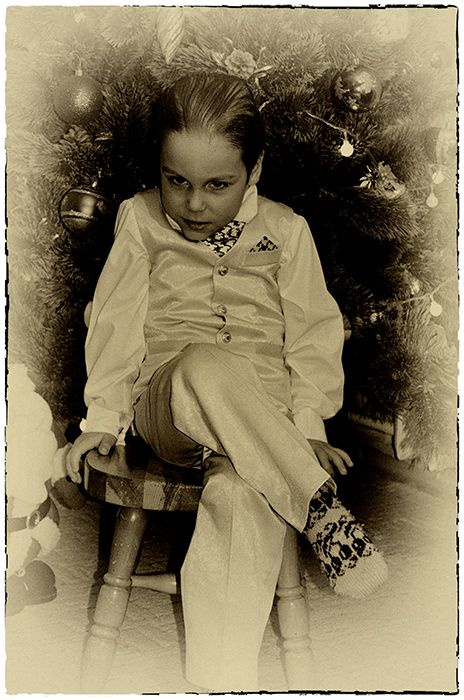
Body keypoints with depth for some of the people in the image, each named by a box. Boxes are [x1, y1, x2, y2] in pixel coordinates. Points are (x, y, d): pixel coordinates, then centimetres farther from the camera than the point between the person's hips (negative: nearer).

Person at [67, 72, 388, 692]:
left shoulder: (286, 230, 9)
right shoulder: (139, 219, 10)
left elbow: (312, 332, 8)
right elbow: (118, 321, 10)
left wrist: (307, 427, -4)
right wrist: (102, 417, 2)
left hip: (264, 419, 0)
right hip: (167, 405, 0)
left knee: (238, 492, -37)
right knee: (206, 367, -39)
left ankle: (225, 677, -34)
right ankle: (320, 509, -31)